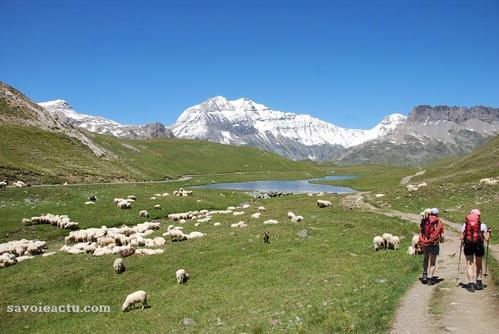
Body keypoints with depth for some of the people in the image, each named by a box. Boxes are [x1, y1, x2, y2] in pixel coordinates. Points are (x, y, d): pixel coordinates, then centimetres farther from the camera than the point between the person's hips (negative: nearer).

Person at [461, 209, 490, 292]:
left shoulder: (465, 224, 3)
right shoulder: (482, 225, -1)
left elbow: (462, 237, -1)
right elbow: (486, 238, 0)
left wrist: (463, 241, 20)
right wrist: (488, 233, 19)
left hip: (468, 246, 0)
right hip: (479, 246, 0)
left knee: (469, 265, 6)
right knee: (478, 265, 18)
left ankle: (471, 284, 0)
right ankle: (478, 283, 27)